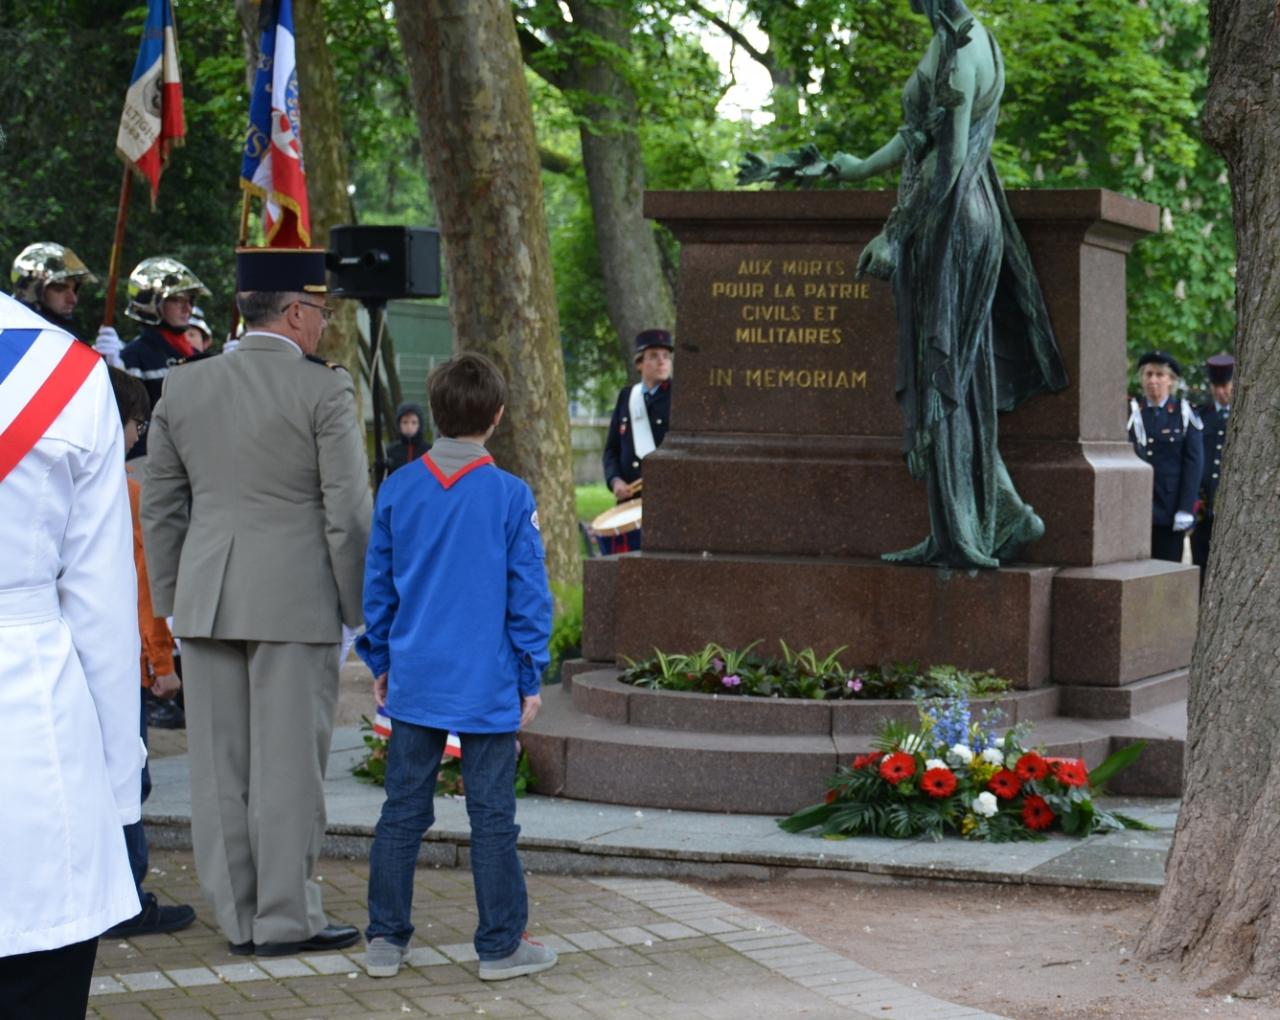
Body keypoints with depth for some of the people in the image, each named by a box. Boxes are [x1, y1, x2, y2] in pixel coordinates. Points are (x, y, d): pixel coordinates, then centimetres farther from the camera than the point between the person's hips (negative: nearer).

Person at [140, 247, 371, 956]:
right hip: (294, 603, -5)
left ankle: (237, 916, 16)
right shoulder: (324, 391, -8)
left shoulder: (182, 386, 7)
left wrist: (170, 601, 18)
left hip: (206, 601, 5)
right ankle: (285, 919, 7)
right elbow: (348, 513, -9)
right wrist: (360, 607, 0)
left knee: (219, 765, 9)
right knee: (287, 764, 2)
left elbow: (160, 506, 11)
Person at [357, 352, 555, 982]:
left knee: (402, 811, 10)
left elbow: (377, 583, 8)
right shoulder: (511, 497, -8)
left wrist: (381, 662, 18)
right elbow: (529, 595, -5)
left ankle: (386, 940, 15)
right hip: (487, 687, -3)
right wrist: (530, 678, 4)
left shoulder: (398, 489, 1)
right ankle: (500, 946, 11)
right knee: (492, 817, 4)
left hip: (413, 684, 3)